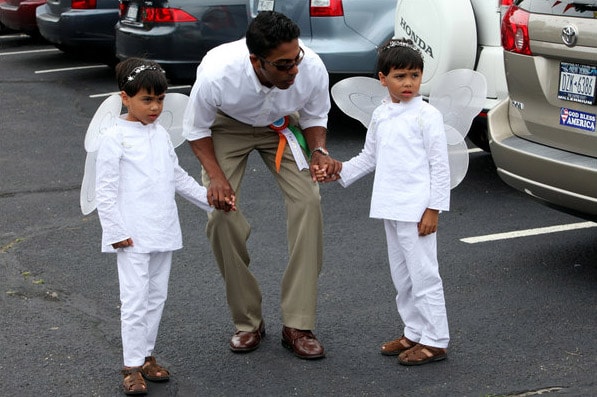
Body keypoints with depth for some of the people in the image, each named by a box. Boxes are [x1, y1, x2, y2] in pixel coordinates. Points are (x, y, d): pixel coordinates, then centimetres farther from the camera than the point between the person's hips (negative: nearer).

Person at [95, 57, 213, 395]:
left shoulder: (161, 135, 10)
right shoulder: (115, 139, -9)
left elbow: (177, 176, 23)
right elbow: (105, 189, -9)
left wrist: (205, 196, 18)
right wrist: (116, 231, -12)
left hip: (163, 233, 7)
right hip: (134, 237, -6)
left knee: (157, 296, 12)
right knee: (135, 300, -5)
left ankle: (146, 354, 23)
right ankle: (133, 366, 3)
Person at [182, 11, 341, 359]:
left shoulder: (313, 69, -33)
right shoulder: (216, 75, -39)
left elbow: (315, 118, -8)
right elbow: (196, 129, -16)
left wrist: (319, 152, -28)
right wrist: (215, 175, -29)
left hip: (281, 125, 2)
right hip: (227, 126, -1)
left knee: (308, 202, -18)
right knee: (222, 215, -17)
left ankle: (298, 326, -9)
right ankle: (248, 321, 4)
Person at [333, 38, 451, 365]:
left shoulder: (427, 116, -10)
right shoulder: (380, 116, 10)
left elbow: (440, 165, -10)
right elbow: (369, 157, 21)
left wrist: (434, 208, -14)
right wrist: (340, 171, 7)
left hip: (417, 209, -7)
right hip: (390, 208, 7)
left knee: (423, 274, -3)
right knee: (401, 275, 15)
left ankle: (435, 341, 4)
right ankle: (414, 332, 26)